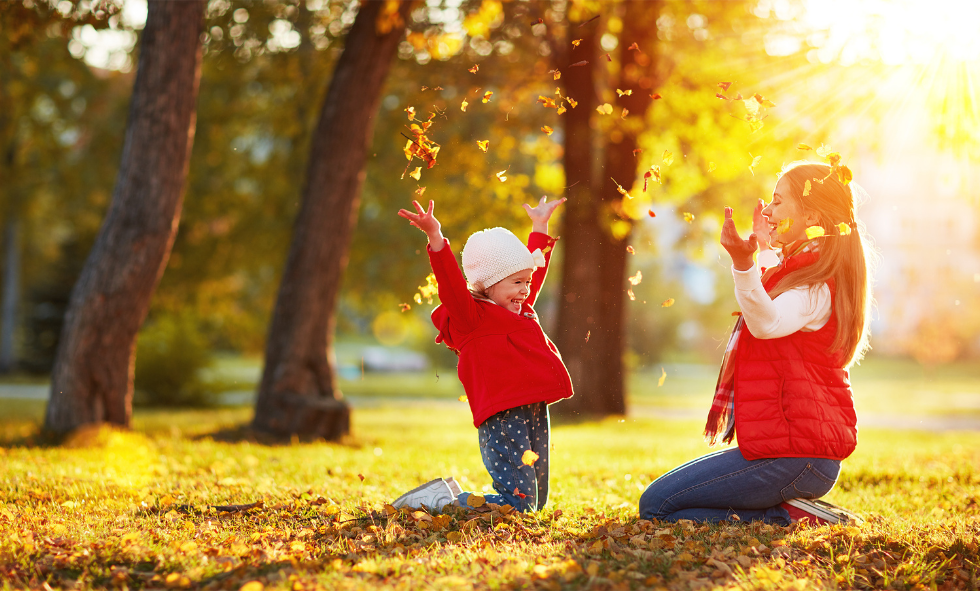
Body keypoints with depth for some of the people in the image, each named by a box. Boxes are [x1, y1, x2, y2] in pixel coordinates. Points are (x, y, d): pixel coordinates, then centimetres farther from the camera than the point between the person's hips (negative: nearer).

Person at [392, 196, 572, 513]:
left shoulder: (519, 308, 21)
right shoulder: (472, 316, -5)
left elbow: (536, 269, 37)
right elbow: (452, 285, -22)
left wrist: (540, 225, 45)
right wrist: (436, 238, -36)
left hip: (535, 414, 9)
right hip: (503, 419, -9)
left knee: (536, 501, 13)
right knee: (518, 504, -14)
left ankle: (454, 493, 25)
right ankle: (439, 499, 0)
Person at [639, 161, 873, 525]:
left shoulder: (817, 286, -14)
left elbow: (767, 322, -38)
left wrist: (744, 263, -51)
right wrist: (759, 246, 42)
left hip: (792, 456, -11)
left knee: (655, 506, -12)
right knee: (662, 498, 22)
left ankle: (790, 516, -11)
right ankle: (796, 509, 9)